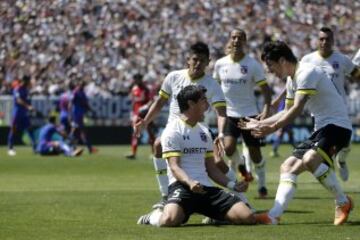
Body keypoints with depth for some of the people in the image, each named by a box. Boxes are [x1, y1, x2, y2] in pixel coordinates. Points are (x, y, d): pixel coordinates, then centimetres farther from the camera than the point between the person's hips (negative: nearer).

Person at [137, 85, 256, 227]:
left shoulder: (204, 132, 21)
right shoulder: (173, 131, -2)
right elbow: (174, 167, -12)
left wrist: (232, 185, 10)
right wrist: (190, 182, -32)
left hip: (206, 188, 6)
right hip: (181, 185, -6)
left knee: (248, 217, -11)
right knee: (169, 220, -38)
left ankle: (213, 216, 18)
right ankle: (154, 217, 0)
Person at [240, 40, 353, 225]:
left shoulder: (307, 72, -14)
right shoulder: (291, 79, 16)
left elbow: (297, 109, -22)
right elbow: (287, 112, 27)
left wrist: (272, 128, -25)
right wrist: (259, 124, 28)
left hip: (337, 125, -10)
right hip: (320, 129, 10)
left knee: (310, 159, -33)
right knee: (288, 167, 1)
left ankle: (342, 203, -16)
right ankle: (274, 215, -8)